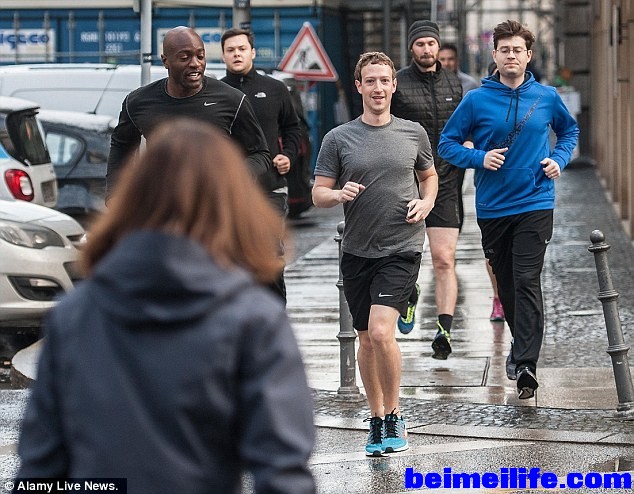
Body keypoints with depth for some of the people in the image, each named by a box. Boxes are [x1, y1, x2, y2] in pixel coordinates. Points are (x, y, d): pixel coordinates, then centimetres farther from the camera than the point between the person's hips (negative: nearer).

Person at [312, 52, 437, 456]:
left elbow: (429, 176, 20)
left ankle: (394, 414, -1)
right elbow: (318, 194, 4)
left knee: (381, 331, -17)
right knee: (367, 340, 9)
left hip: (401, 250, -2)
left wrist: (426, 202, 0)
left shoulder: (414, 133, 5)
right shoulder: (339, 138, 2)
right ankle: (377, 420, 23)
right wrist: (340, 194, -18)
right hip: (357, 252, 2)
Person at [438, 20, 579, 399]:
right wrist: (480, 158, -13)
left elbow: (570, 131, 20)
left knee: (527, 282, -13)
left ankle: (526, 364, -16)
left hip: (535, 204, -2)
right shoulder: (477, 100, -2)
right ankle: (522, 343, 34)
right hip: (492, 207, 2)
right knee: (506, 283, 12)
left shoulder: (547, 97, 2)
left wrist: (559, 159, 2)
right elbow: (448, 143, 3)